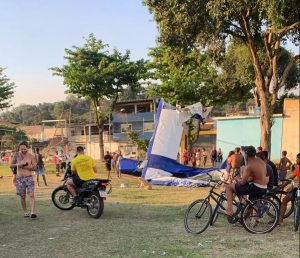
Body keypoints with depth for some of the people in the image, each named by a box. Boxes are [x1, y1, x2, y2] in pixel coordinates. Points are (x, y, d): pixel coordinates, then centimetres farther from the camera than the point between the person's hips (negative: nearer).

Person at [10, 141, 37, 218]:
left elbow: (34, 168, -3)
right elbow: (11, 165, 10)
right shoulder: (17, 156, 4)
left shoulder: (31, 156, -1)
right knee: (22, 196, 8)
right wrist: (17, 165, -11)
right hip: (19, 178, 2)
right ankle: (25, 212, 20)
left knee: (31, 195, -14)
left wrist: (25, 166, -16)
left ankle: (32, 212, -20)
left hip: (29, 178, -2)